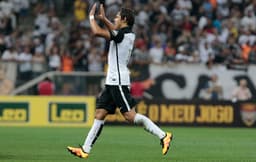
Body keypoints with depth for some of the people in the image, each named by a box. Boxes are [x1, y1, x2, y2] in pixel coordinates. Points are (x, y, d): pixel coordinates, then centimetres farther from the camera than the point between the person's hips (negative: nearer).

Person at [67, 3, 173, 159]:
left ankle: (163, 136, -13)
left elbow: (97, 32, -21)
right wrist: (104, 19, 37)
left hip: (118, 82, -10)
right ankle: (85, 149, 6)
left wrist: (92, 17, -5)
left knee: (130, 115, -14)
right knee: (99, 114, 7)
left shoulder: (122, 34, -14)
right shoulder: (129, 34, 13)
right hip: (112, 82, 10)